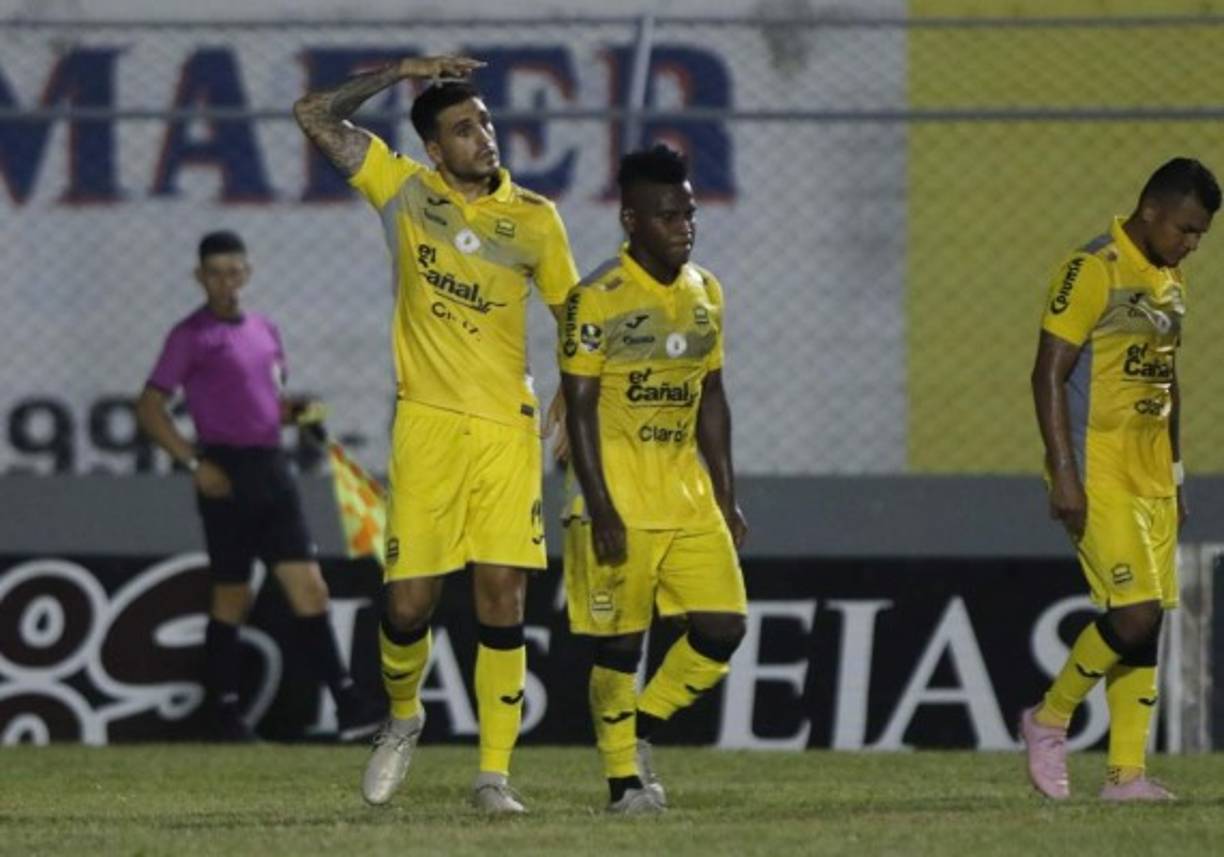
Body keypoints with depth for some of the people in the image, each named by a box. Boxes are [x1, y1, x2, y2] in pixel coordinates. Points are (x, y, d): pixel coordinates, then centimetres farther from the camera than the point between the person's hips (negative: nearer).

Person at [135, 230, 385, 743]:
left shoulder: (263, 331, 17)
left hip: (272, 470, 6)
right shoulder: (191, 336, -2)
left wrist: (296, 411, 5)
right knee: (231, 599, -1)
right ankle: (224, 713, 8)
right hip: (227, 477, -6)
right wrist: (194, 462, -15)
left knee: (308, 588, -1)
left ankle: (348, 704, -5)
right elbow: (149, 408, -6)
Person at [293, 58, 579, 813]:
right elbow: (316, 117, -1)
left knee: (502, 598, -5)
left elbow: (572, 311, 14)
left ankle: (495, 774, -1)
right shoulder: (405, 190, 2)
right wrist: (400, 72, -6)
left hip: (508, 429, 0)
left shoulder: (535, 219, 3)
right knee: (410, 601, -1)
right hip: (427, 426, 0)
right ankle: (403, 717, 30)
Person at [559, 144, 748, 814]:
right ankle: (624, 778, 10)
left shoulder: (705, 294, 10)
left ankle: (640, 730, 16)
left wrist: (726, 499, 13)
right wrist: (599, 508, -17)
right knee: (618, 644, -2)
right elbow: (580, 407, -11)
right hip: (618, 502, -6)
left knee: (722, 627, -3)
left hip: (689, 501, 6)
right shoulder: (596, 299, -10)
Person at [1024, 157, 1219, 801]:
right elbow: (1049, 375, -15)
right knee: (1134, 613, -15)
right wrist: (1064, 475, -20)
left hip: (1150, 475, 8)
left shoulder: (1170, 281, 15)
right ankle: (1049, 721, 4)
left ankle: (1126, 773, 6)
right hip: (1097, 474, -8)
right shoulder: (1094, 271, -12)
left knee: (1147, 622, 4)